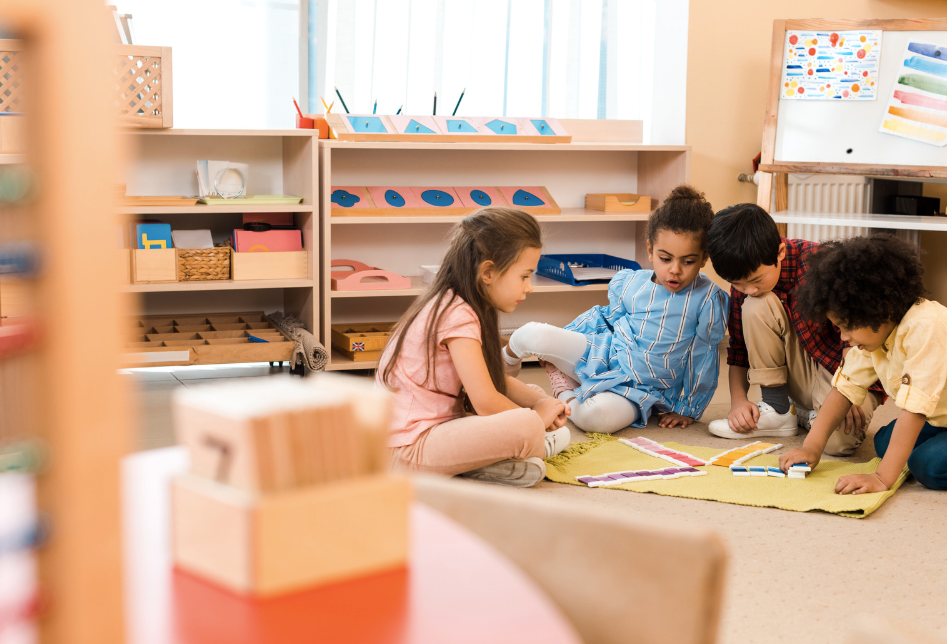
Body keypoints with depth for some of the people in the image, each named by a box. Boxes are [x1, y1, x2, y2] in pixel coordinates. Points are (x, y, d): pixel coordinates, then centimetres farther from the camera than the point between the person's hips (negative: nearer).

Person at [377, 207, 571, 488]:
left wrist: (542, 401, 3)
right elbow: (486, 403, -23)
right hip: (409, 449, -11)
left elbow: (495, 381, 20)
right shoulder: (457, 316, -19)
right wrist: (537, 414, -6)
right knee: (526, 426, -28)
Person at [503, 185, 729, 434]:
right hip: (605, 355, 3)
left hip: (640, 390, -3)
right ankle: (509, 357, 18)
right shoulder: (629, 284, -2)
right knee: (533, 335, -19)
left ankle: (570, 398, -3)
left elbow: (703, 358, -4)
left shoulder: (708, 299, -13)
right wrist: (561, 342, 18)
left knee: (598, 416, -39)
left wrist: (688, 409, 2)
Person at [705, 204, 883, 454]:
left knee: (837, 440, -35)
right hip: (802, 373, 5)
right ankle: (777, 411, -8)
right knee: (755, 307, -22)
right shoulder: (744, 281, -7)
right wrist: (738, 400, -12)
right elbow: (739, 348, 3)